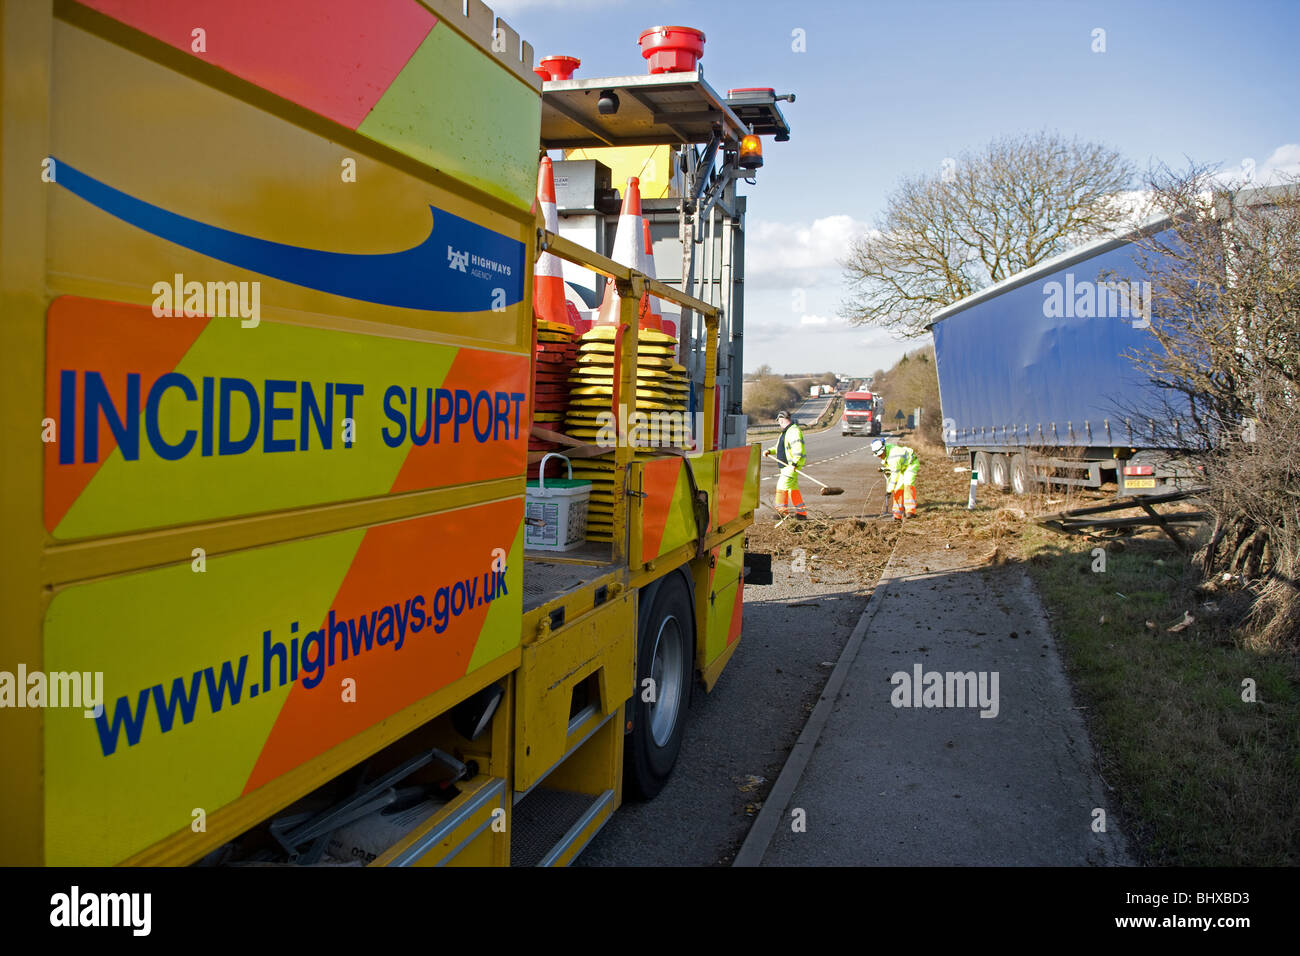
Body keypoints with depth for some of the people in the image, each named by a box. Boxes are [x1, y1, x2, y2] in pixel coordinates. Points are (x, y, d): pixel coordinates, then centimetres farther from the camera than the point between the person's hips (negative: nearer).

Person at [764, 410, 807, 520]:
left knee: (782, 486, -11)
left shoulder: (794, 431, -14)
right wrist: (770, 451, 14)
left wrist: (794, 463, -30)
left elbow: (798, 449, -23)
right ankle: (802, 514, 15)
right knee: (793, 488, 11)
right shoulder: (785, 432, 19)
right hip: (786, 465, 10)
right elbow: (780, 447, 29)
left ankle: (782, 511, -5)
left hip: (793, 465, -10)